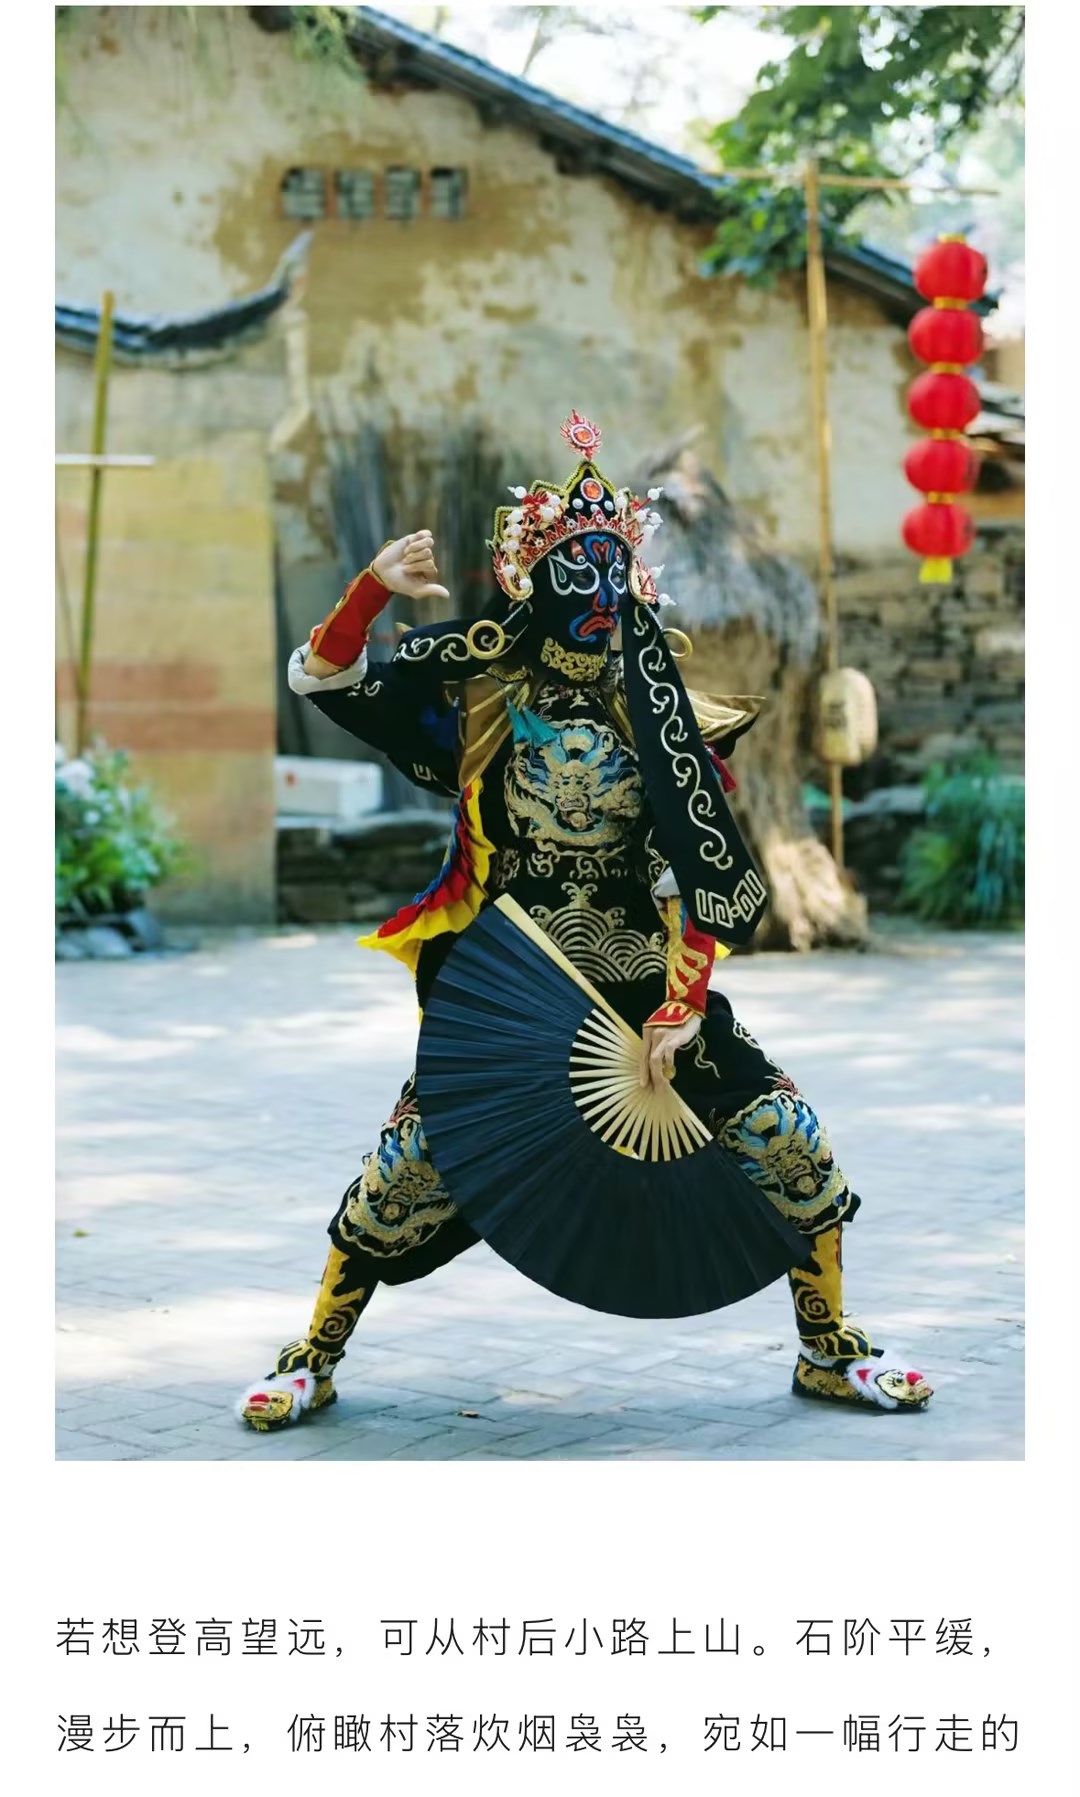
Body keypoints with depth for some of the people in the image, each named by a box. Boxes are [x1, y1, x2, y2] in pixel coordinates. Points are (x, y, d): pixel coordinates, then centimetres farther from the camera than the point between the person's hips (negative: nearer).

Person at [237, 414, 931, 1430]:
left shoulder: (656, 725, -4)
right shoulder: (481, 701, -4)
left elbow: (699, 885, -7)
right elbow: (320, 678, -8)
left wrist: (682, 1007, -14)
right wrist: (374, 587, -23)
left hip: (641, 986, 1)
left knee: (794, 1147, -3)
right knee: (404, 1174, -4)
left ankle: (828, 1352, 18)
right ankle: (313, 1362, 18)